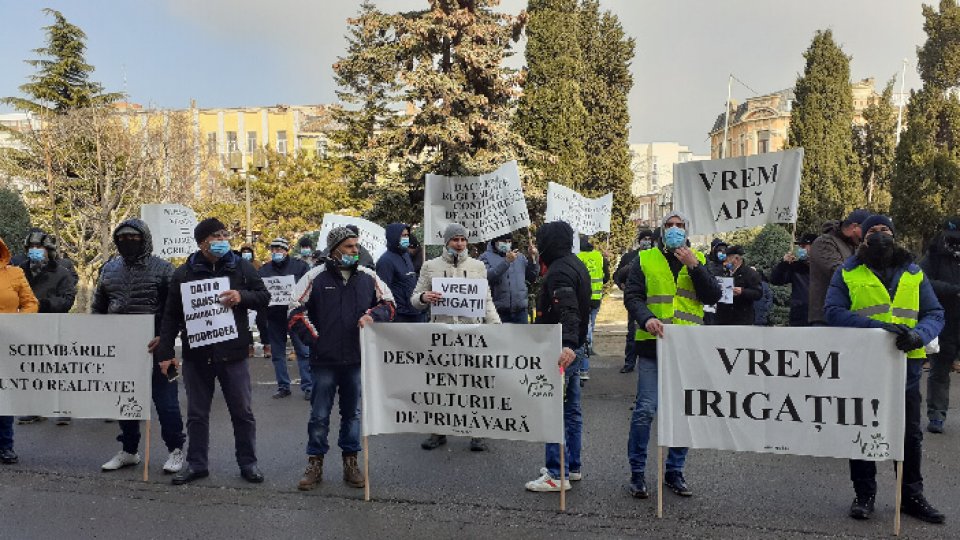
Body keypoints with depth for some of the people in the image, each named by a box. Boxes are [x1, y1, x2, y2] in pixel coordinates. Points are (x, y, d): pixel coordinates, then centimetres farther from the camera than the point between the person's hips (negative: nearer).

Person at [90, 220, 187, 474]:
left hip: (154, 346, -5)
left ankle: (175, 449, 12)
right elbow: (98, 307, 19)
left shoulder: (162, 269, -5)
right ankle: (128, 450, 29)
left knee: (165, 400, 0)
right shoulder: (109, 269, 11)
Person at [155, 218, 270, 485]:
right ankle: (196, 463, 26)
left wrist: (242, 297, -16)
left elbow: (264, 297, 4)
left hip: (233, 354, 0)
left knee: (242, 412, 8)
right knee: (197, 414, 12)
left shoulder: (241, 267, 1)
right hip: (196, 355, 1)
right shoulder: (184, 273, 1)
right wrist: (166, 352, 0)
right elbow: (171, 315, 5)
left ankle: (248, 463, 21)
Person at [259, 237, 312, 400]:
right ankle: (283, 387, 19)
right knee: (277, 354, 9)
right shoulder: (264, 269, 12)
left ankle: (308, 386, 2)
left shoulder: (300, 265, 1)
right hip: (274, 318, 4)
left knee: (303, 352, -3)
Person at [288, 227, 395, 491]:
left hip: (358, 360, 2)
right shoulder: (315, 277, -3)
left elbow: (389, 303, 11)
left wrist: (372, 316, -8)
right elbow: (296, 312, 1)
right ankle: (315, 465, 19)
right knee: (319, 415, 6)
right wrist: (314, 339, -5)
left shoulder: (368, 277, 4)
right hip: (324, 360, -2)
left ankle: (350, 462, 25)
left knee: (353, 414, 12)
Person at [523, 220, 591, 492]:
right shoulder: (576, 265, 14)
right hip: (574, 347, 11)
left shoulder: (559, 270, -19)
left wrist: (568, 344, -45)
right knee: (571, 409, 17)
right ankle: (573, 466, 28)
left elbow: (568, 310, -32)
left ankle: (557, 474, 0)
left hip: (560, 350, -11)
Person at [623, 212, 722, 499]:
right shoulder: (645, 260, 5)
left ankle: (674, 472, 23)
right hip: (652, 345, -3)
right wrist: (646, 319, -20)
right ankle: (637, 473, 8)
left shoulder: (698, 260, 11)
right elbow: (632, 295, -2)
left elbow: (713, 296, 0)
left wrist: (694, 266, -11)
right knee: (645, 410, -5)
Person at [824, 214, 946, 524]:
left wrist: (918, 335, -18)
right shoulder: (848, 272, 1)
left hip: (906, 363, 2)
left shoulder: (913, 273, 9)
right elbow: (833, 311, -10)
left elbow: (935, 314, 4)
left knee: (910, 434, 11)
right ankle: (864, 495, 21)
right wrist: (876, 325, -23)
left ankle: (911, 496, 26)